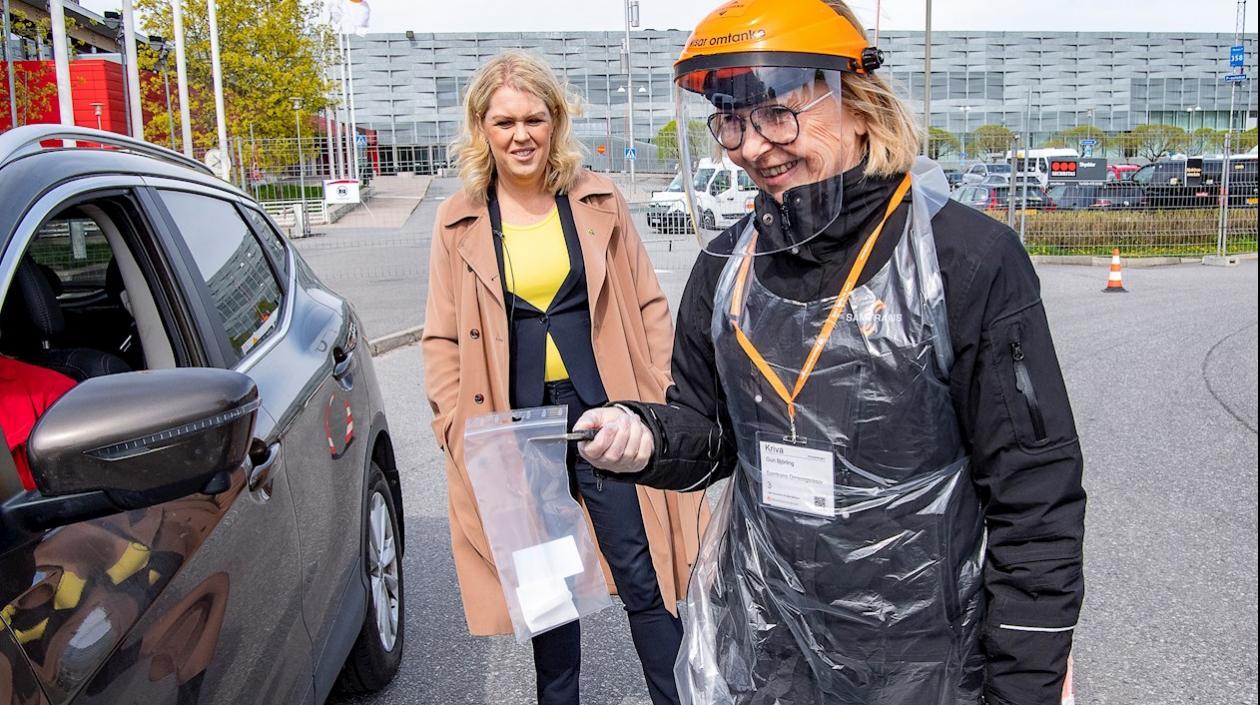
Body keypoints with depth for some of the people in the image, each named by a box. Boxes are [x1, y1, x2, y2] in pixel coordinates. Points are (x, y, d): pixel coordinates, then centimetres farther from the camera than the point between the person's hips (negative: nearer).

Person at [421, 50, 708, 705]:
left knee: (643, 578, 3)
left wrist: (662, 397, -3)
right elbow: (442, 340, 6)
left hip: (605, 410, -1)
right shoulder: (460, 220, 3)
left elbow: (648, 306, 5)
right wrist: (459, 430, -4)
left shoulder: (599, 201, 2)